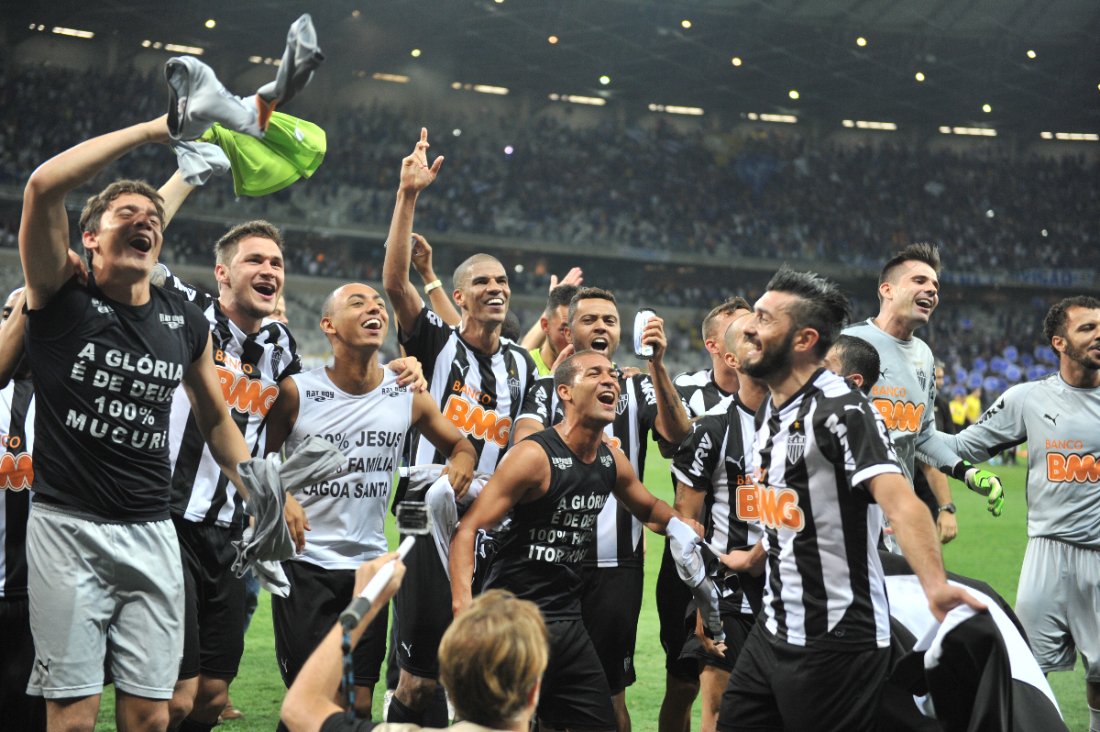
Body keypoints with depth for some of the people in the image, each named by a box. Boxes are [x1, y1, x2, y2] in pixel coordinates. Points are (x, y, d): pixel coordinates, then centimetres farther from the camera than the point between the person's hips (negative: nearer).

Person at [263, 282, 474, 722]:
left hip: (369, 564, 3)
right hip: (304, 565, -3)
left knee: (359, 705, 5)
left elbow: (459, 444, 16)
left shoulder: (409, 396, 2)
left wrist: (461, 464, -6)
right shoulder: (296, 393, -7)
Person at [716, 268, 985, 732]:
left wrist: (934, 584, -47)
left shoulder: (842, 409, -17)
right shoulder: (769, 410, 10)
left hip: (835, 642, -8)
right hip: (772, 631, 9)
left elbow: (897, 498, -32)